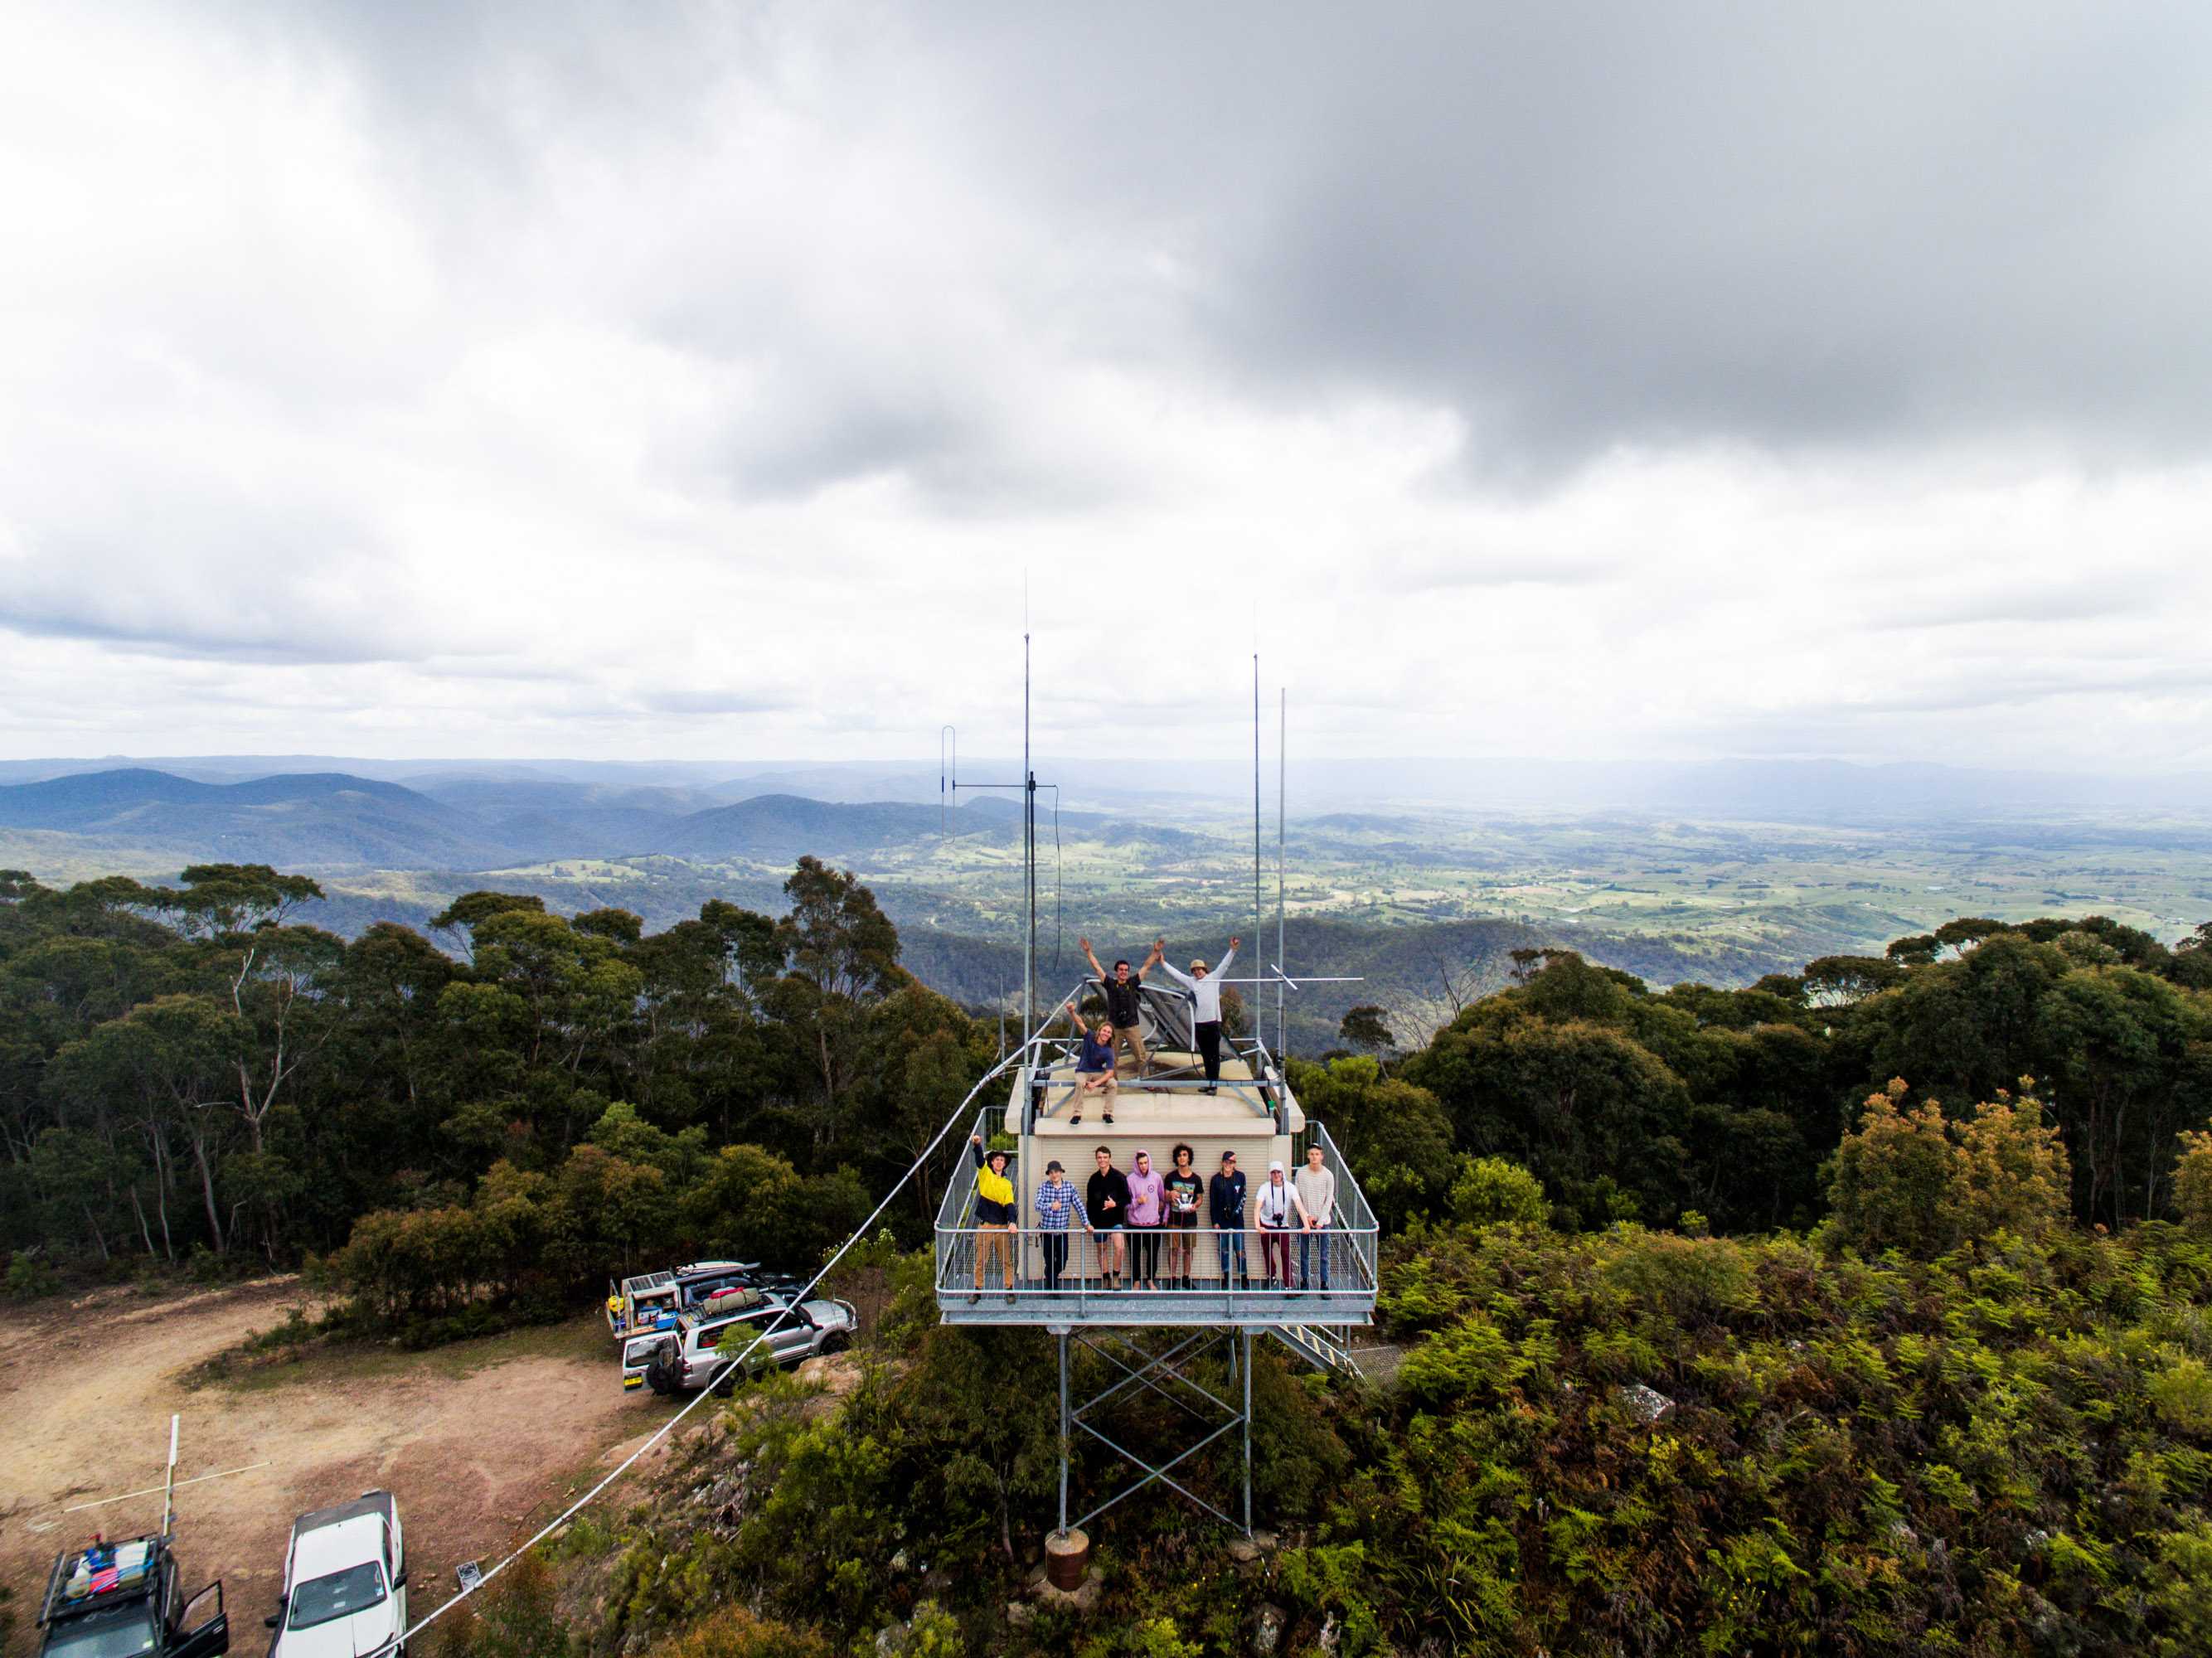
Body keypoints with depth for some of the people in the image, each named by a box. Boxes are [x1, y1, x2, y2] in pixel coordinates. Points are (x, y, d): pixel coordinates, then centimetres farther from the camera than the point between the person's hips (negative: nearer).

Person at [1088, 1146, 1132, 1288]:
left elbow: (1127, 1199, -6)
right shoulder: (1094, 1179, 6)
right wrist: (1089, 1222, 6)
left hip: (1115, 1219, -4)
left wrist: (1115, 1204, -24)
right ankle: (1105, 1280, 22)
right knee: (1101, 1250, 10)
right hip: (1098, 1221, 4)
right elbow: (1089, 1203, 11)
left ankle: (1115, 1277, -3)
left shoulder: (1119, 1177, -6)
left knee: (1118, 1247, -19)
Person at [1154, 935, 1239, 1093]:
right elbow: (1174, 973, 7)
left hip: (1213, 1022, -3)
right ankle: (1209, 1082, 22)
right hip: (1199, 1023, 3)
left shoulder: (1214, 978, 4)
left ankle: (1214, 1084, 2)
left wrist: (1232, 949, -11)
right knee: (1205, 1055, 12)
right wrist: (1161, 961, 1)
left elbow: (1225, 964, -1)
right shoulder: (1190, 981, 10)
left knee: (1214, 1055, 0)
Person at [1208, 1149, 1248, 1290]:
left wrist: (1236, 1212, -8)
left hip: (1237, 1220, -1)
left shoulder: (1240, 1176, 0)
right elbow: (1212, 1203, 3)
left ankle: (1244, 1278, 8)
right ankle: (1227, 1278, 14)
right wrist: (1214, 1222, -1)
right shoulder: (1216, 1180, 1)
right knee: (1224, 1250, 5)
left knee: (1240, 1250, -2)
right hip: (1222, 1220, 1)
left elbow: (1243, 1197, 2)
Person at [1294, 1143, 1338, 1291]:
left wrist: (1321, 1221, -10)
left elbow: (1329, 1200, -4)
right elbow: (1296, 1197, -1)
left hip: (1322, 1219, -1)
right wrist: (1307, 1216, -8)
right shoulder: (1301, 1173, -3)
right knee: (1303, 1253, 8)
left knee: (1324, 1255, 2)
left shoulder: (1328, 1175, -4)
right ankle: (1304, 1281, 20)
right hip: (1304, 1218, 1)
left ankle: (1324, 1284, 11)